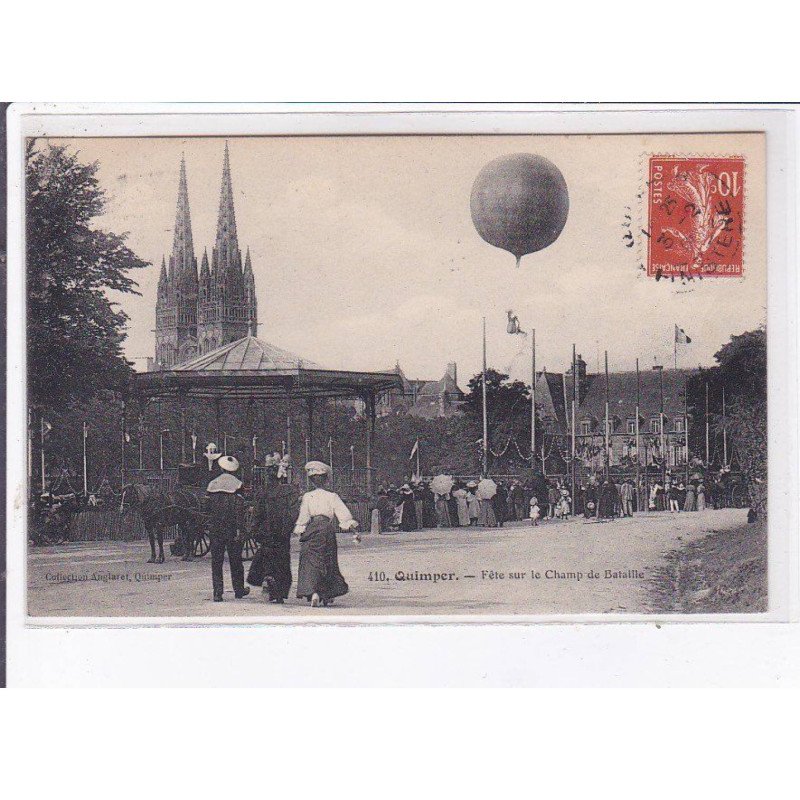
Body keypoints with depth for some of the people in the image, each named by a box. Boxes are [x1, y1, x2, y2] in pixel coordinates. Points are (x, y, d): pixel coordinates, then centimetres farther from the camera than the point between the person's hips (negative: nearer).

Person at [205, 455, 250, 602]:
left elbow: (206, 506, 5)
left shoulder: (212, 484, 4)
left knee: (216, 561, 4)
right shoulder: (236, 484, -6)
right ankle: (239, 590, 20)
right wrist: (240, 529, -13)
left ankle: (217, 593, -2)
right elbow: (239, 509, -12)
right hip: (232, 528, -2)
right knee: (235, 560, 11)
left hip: (214, 528, 2)